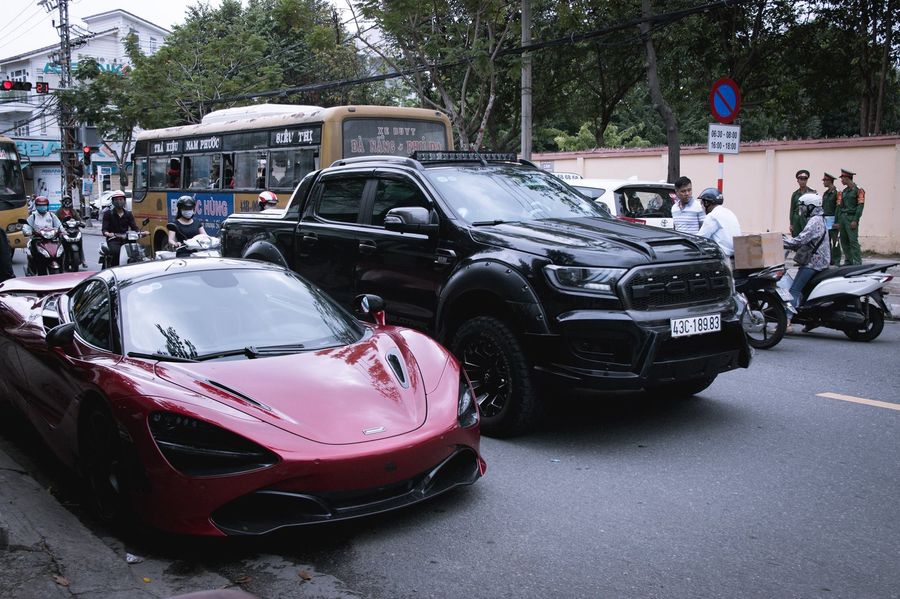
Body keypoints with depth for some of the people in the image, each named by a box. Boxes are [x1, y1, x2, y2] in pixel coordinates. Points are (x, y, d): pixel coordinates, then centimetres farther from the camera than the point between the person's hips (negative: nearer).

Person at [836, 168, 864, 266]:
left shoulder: (858, 190, -5)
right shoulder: (843, 191, 16)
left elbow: (860, 206, -11)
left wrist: (855, 220, -18)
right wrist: (838, 221, 10)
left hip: (851, 218, -7)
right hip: (843, 217, 7)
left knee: (853, 241, -11)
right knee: (844, 241, 7)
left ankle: (857, 262, -10)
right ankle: (848, 261, 15)